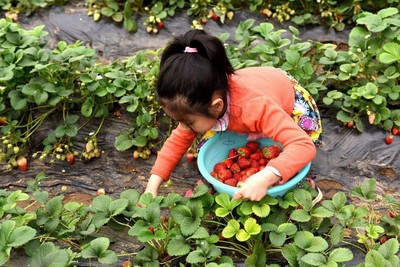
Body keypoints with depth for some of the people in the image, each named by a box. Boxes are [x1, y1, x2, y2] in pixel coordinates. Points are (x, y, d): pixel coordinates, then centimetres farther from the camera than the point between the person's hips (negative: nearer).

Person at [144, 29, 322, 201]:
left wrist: (265, 178, -68)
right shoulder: (200, 103, -32)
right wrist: (152, 186, -27)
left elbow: (304, 146, -54)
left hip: (290, 96, -4)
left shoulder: (256, 108, -50)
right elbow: (178, 140, -17)